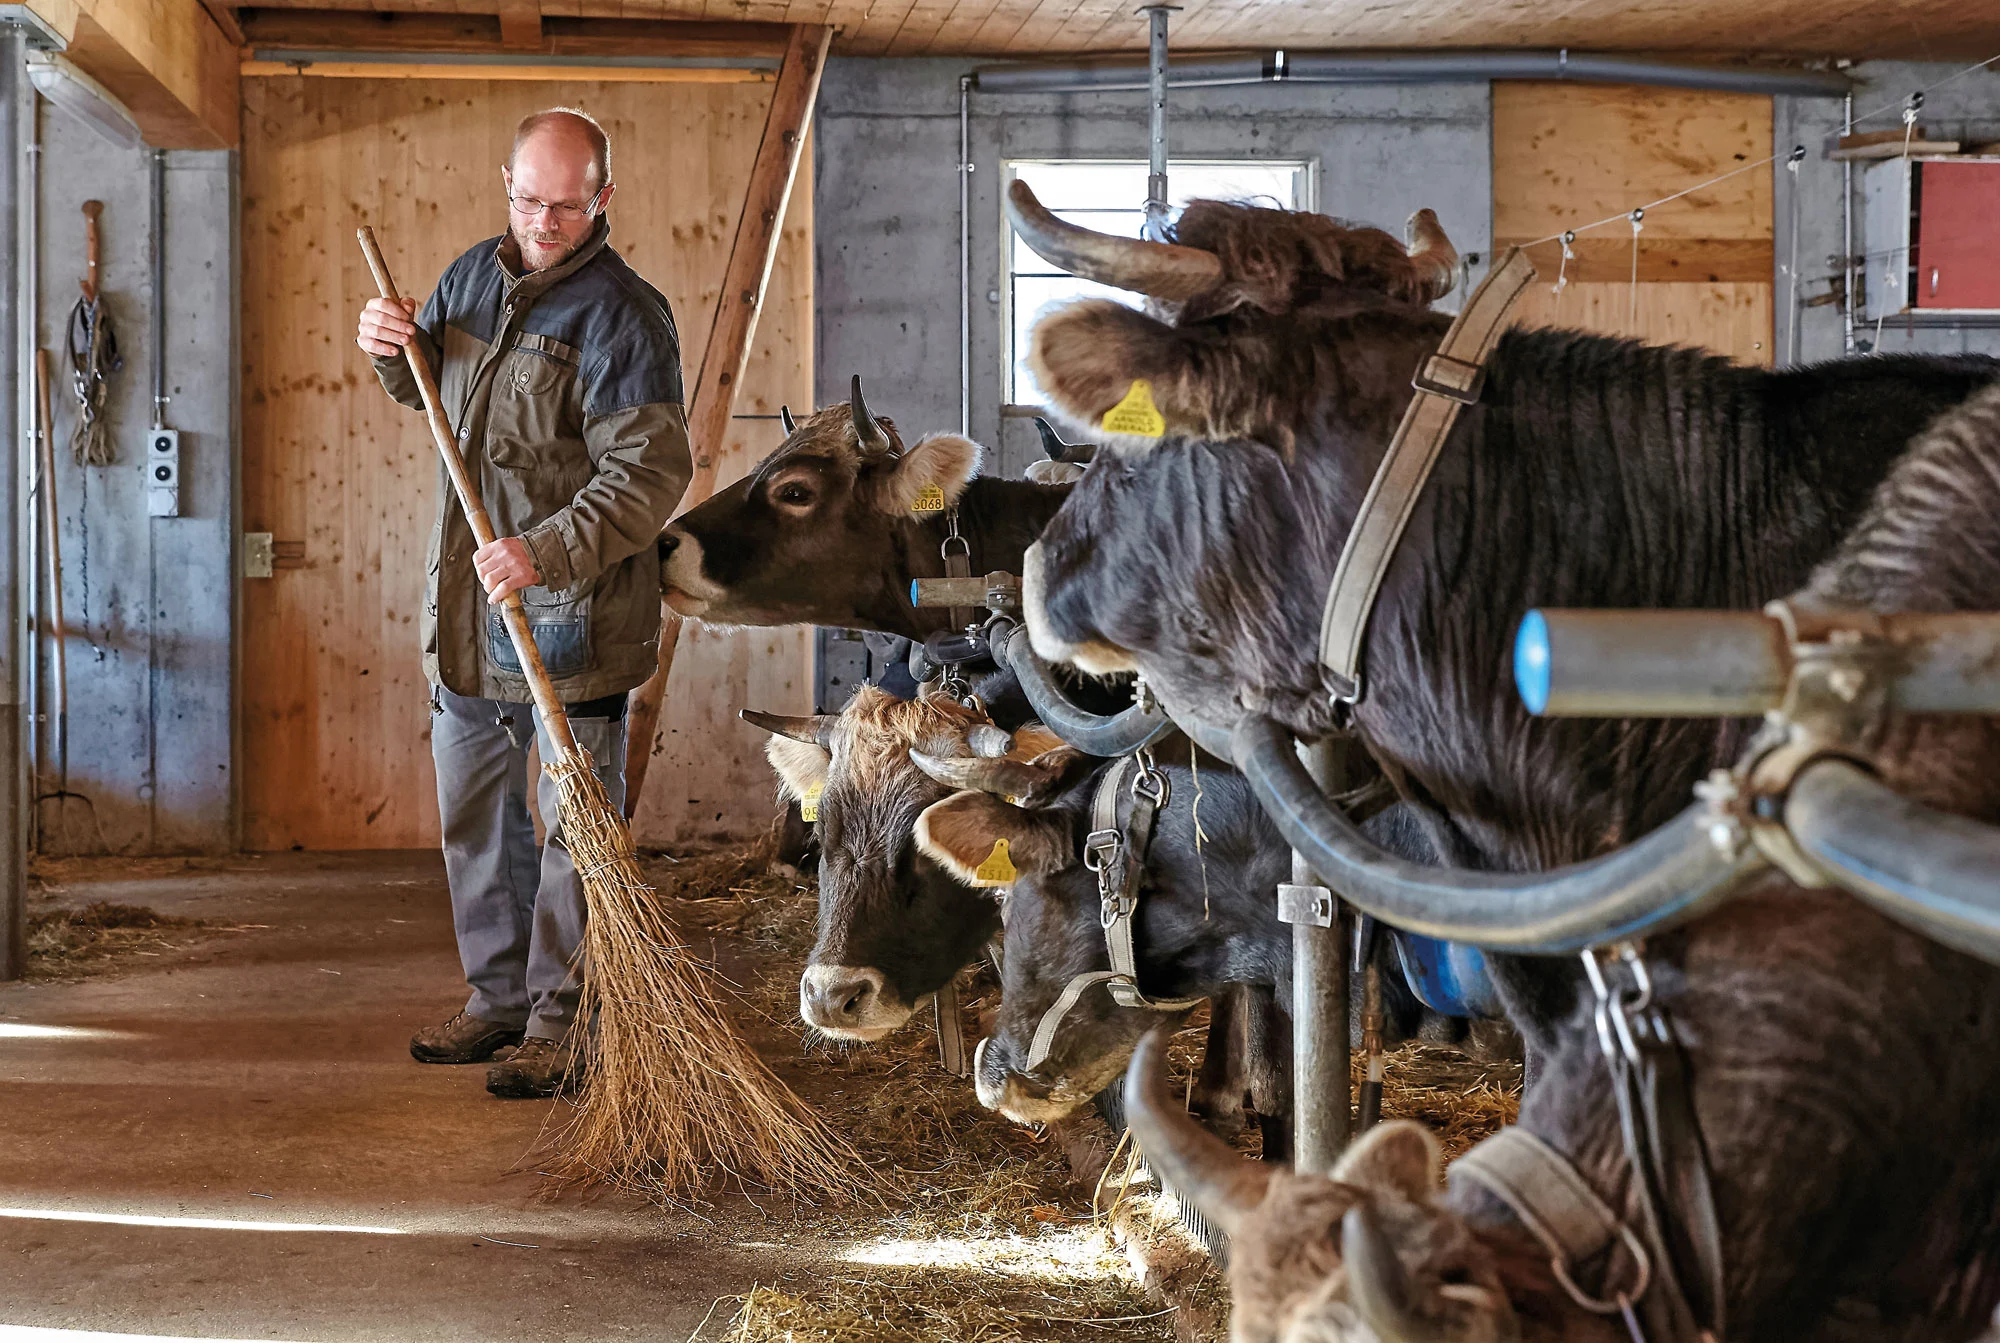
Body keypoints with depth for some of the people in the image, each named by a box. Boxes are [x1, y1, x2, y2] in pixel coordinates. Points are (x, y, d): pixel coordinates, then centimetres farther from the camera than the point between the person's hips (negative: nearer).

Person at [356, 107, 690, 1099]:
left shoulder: (621, 315, -13)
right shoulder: (474, 276, 10)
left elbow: (649, 474, -21)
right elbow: (431, 388, 28)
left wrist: (545, 552, -31)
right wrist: (393, 350, 5)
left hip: (573, 617, -8)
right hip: (466, 610, 8)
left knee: (575, 828, 1)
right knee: (473, 818, 16)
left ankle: (562, 1022, 9)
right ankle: (499, 998, 29)